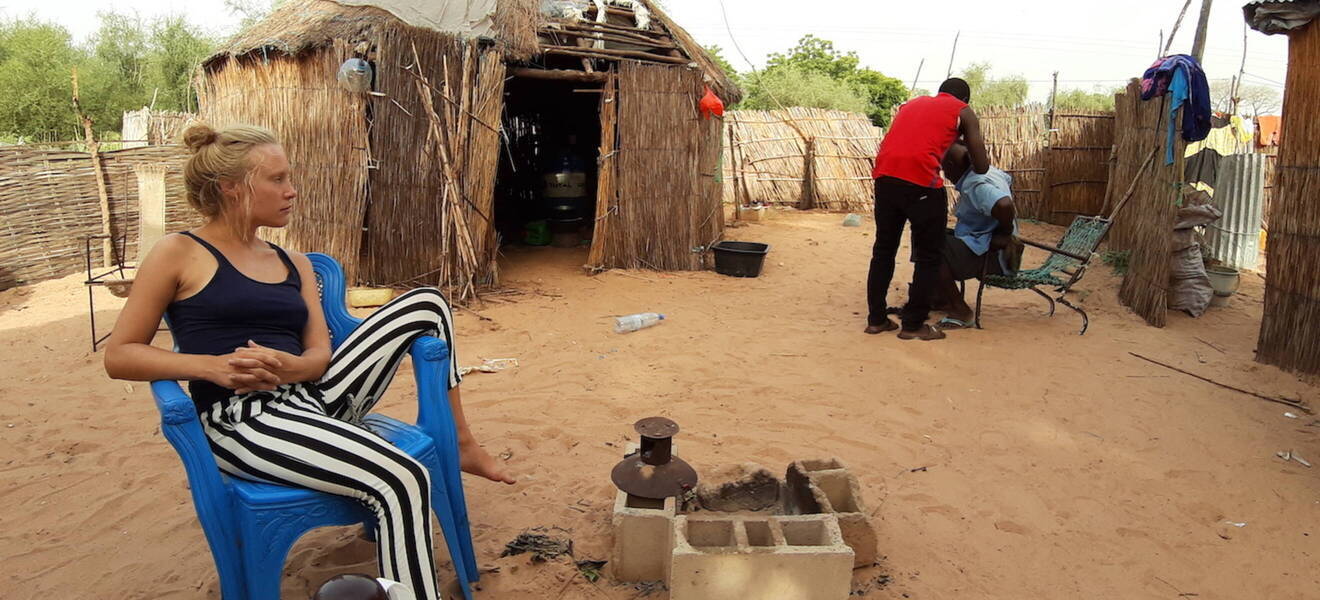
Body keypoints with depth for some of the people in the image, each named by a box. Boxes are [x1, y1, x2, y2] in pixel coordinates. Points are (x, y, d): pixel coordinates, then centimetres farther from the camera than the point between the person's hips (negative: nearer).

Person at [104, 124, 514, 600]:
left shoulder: (293, 263, 17)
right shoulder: (179, 254, 1)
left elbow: (320, 355, 9)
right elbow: (118, 356, -1)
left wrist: (285, 366, -16)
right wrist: (213, 367, -17)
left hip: (310, 400, 7)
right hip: (244, 420, -7)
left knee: (426, 305, 1)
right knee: (402, 480, -30)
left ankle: (460, 443, 8)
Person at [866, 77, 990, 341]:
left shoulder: (912, 103, 30)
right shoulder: (964, 112, 15)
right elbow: (982, 166, 13)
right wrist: (969, 167, 35)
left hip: (885, 176, 5)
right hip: (921, 180, -5)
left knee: (883, 250, 16)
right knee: (928, 256, 8)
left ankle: (876, 319, 20)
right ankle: (914, 324, 11)